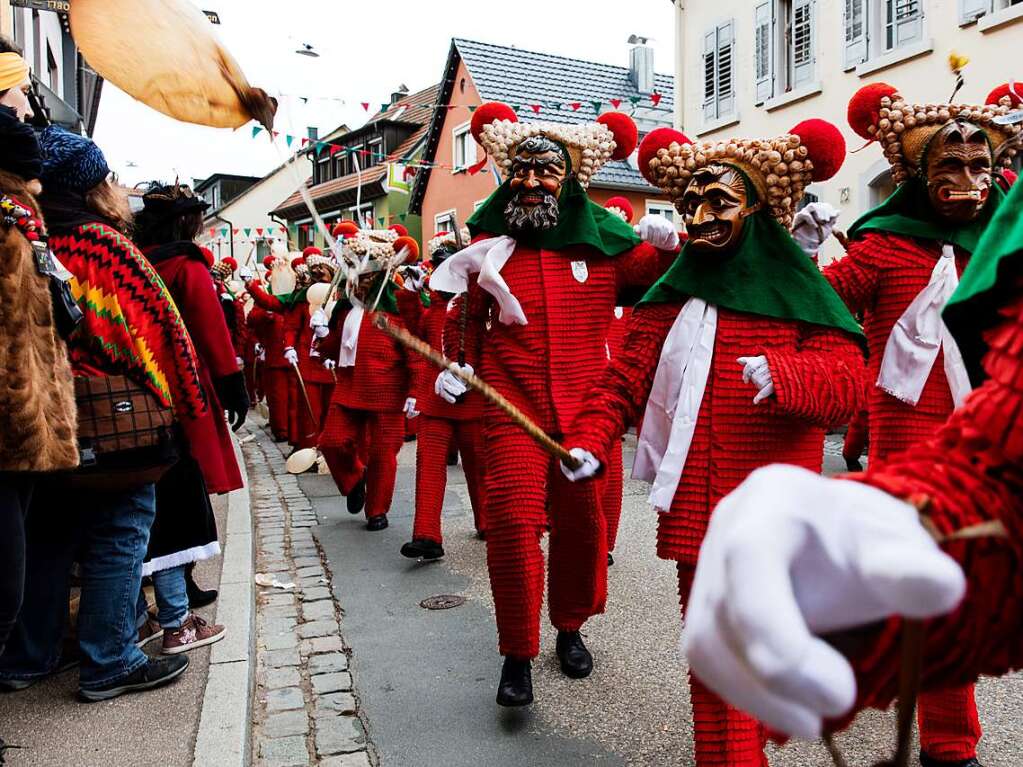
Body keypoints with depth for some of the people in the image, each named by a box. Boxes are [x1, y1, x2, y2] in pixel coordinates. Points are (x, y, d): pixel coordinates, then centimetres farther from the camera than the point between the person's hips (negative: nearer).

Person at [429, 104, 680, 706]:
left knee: (582, 522, 10)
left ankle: (571, 627, 36)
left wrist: (669, 244, -11)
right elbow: (465, 318, 18)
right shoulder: (489, 247, 6)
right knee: (513, 522, -10)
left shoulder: (605, 242, 3)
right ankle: (518, 655, 9)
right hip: (512, 411, 0)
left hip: (585, 408, 1)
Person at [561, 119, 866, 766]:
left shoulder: (797, 293, 1)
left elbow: (849, 381, -10)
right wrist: (591, 440, -6)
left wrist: (782, 374, -29)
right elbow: (626, 378, 7)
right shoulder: (674, 294, 9)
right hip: (696, 507, 2)